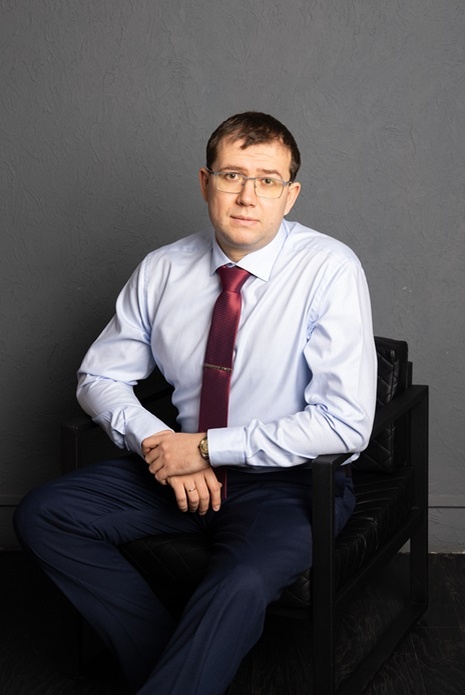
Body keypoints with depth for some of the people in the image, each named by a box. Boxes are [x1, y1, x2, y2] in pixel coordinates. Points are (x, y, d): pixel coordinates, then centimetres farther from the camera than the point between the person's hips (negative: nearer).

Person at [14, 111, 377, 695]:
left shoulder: (329, 270, -15)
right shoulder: (162, 271, 0)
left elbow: (346, 422, -21)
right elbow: (100, 378, 8)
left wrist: (207, 447, -19)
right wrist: (158, 443, -12)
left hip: (288, 479, -5)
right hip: (180, 464, 5)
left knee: (240, 585, -36)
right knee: (42, 514, -11)